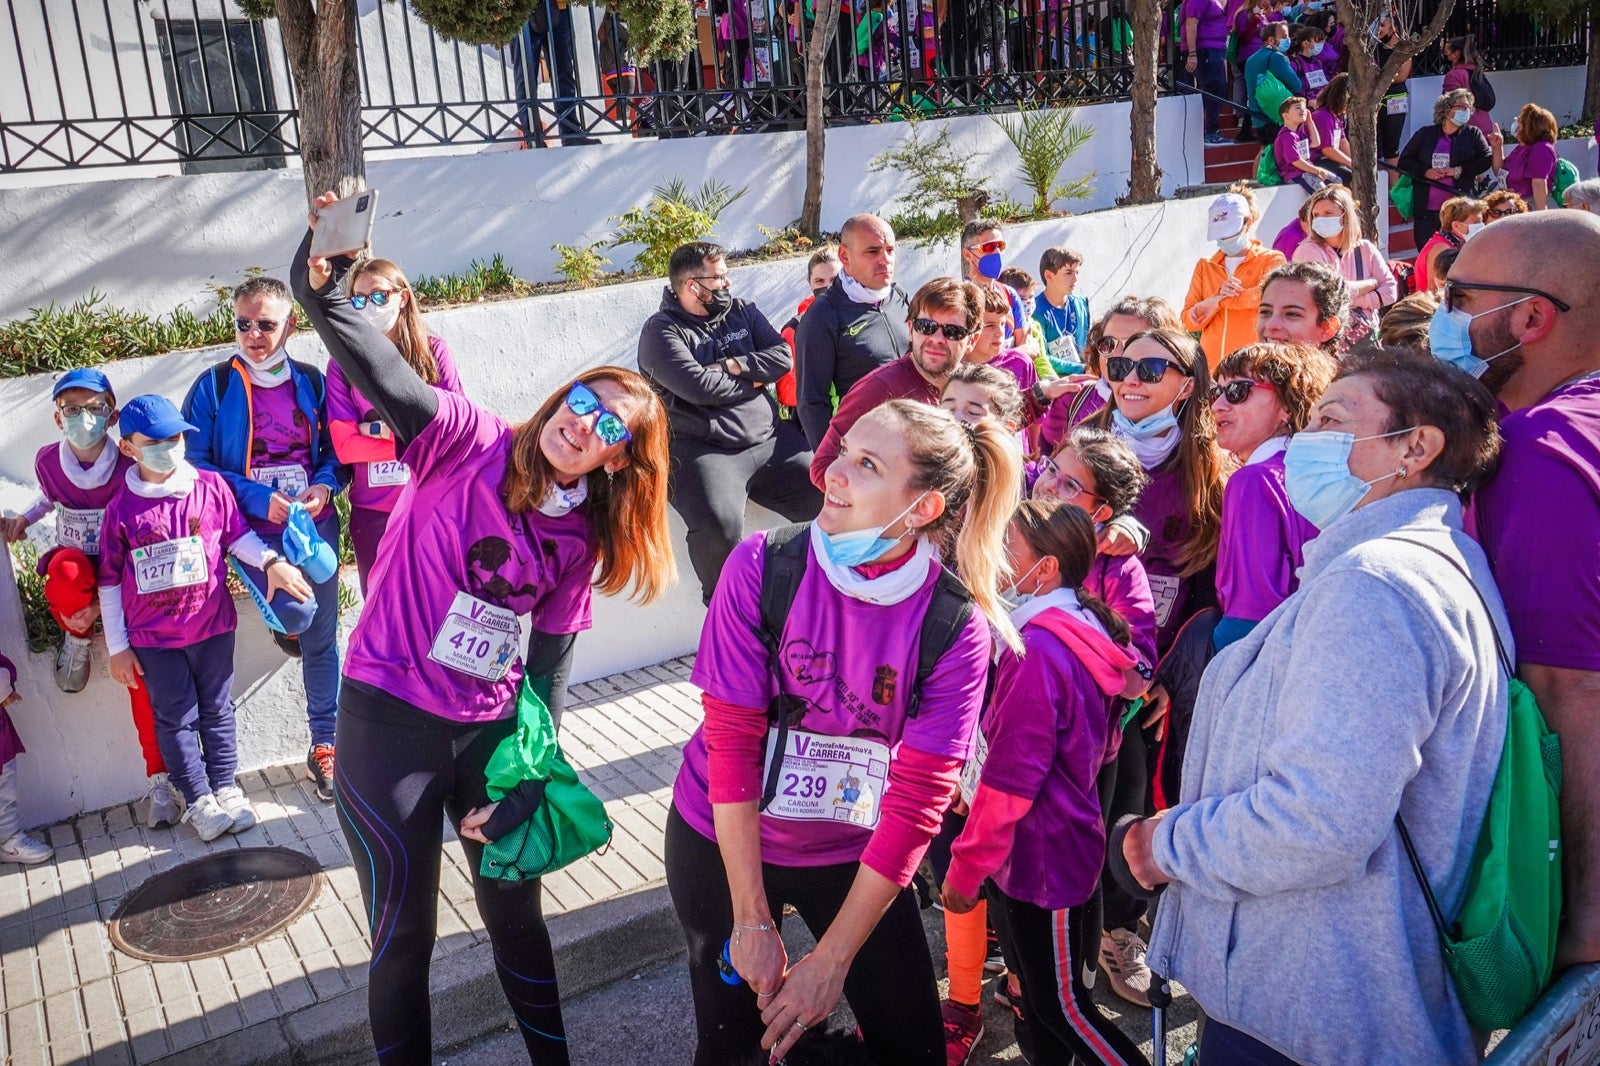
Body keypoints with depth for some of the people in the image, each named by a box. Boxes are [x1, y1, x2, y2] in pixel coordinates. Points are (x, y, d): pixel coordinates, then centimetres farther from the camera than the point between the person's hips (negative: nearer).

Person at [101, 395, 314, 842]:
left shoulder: (211, 486, -4)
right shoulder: (121, 509, -5)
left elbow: (238, 534, 5)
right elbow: (110, 581, 0)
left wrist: (272, 562, -16)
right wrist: (118, 646, 1)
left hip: (212, 624, 1)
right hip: (154, 638, -1)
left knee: (217, 710, 13)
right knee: (176, 719, 8)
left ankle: (225, 788, 27)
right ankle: (198, 799, 20)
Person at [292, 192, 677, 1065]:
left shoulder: (580, 538, 2)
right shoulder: (467, 443, -9)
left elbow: (549, 666, 5)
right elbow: (380, 373, -26)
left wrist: (526, 785, 1)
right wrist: (322, 289, -42)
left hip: (491, 729, 4)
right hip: (389, 722, -4)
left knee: (516, 915, 17)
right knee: (404, 938, 7)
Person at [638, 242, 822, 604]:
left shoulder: (742, 311, 15)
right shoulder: (661, 330, -4)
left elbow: (782, 357, 5)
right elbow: (699, 386, -18)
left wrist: (735, 364, -10)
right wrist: (751, 381, -3)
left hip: (770, 439, 6)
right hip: (703, 449, -6)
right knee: (718, 526, -32)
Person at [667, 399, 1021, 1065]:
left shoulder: (957, 627, -19)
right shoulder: (762, 566, -19)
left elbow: (916, 802, -17)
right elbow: (731, 738, -18)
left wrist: (831, 961, -17)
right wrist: (753, 921, -17)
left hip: (854, 855, 1)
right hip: (723, 842, 0)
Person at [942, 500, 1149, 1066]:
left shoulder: (1037, 650, -25)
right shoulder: (1083, 632, 4)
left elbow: (1009, 778, -24)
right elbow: (1102, 747, 18)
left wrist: (965, 867, -15)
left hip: (1042, 857, -9)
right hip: (1071, 843, 9)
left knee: (1061, 1008, 7)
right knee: (1042, 991, 22)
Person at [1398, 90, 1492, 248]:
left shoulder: (1473, 134, 11)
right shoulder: (1425, 134, 11)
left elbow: (1487, 159, 2)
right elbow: (1404, 161, 10)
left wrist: (1459, 170, -10)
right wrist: (1425, 172, -6)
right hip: (1427, 209, 0)